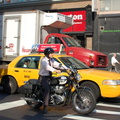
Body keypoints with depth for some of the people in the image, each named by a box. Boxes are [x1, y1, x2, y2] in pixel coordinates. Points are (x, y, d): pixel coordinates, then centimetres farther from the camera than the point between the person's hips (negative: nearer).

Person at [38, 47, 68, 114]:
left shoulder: (51, 60, 12)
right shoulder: (43, 60, -13)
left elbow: (58, 64, 3)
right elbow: (47, 67, -32)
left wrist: (67, 68, -12)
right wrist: (55, 70, -47)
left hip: (49, 77, 8)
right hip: (43, 78, -8)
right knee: (47, 89, -30)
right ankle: (45, 108, -28)